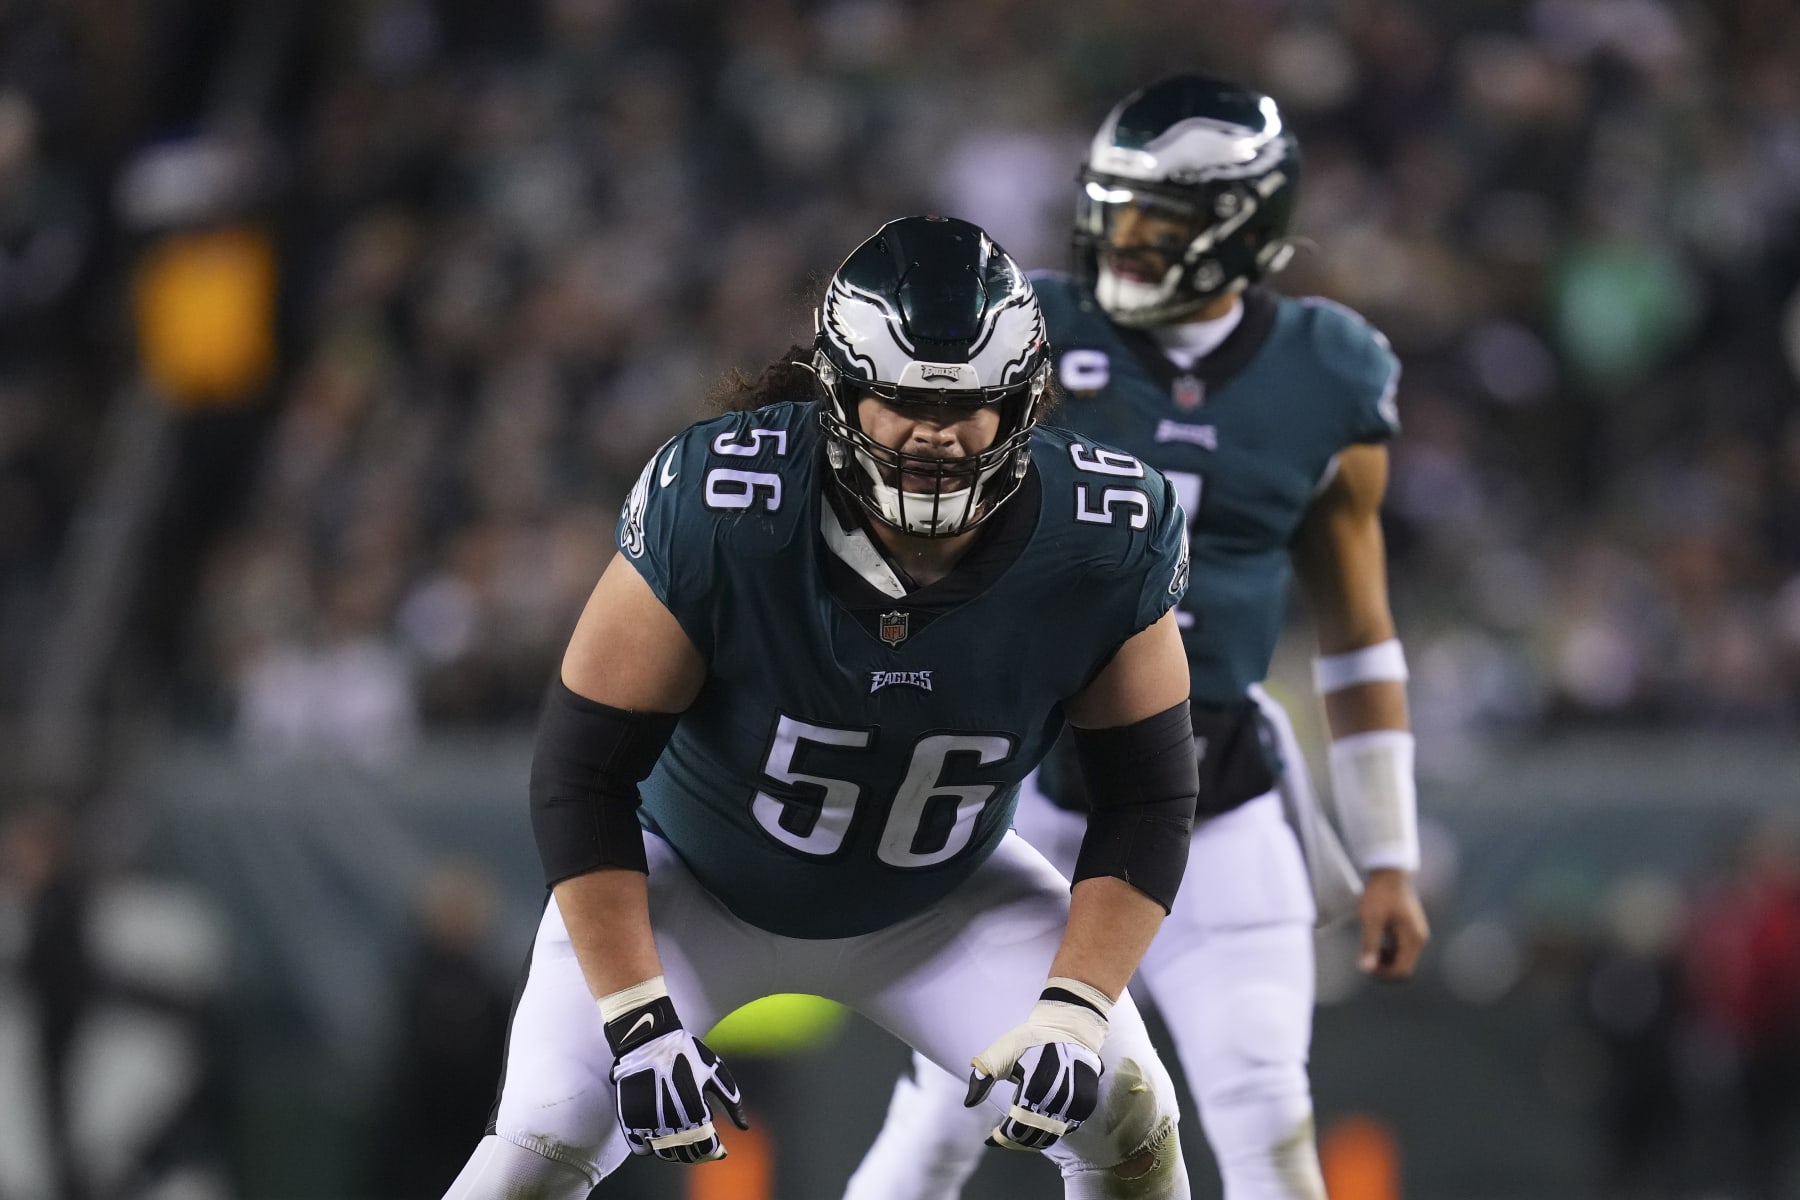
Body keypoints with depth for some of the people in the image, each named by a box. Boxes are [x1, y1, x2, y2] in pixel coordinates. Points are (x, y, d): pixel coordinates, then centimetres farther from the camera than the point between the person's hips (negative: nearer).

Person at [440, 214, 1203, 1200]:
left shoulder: (1104, 548, -26)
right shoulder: (714, 515, -34)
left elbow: (1147, 796, -13)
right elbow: (583, 772, -25)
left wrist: (1074, 1012, -25)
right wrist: (637, 1022, -30)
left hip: (940, 900, 3)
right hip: (695, 876, -3)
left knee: (1128, 1119, -8)